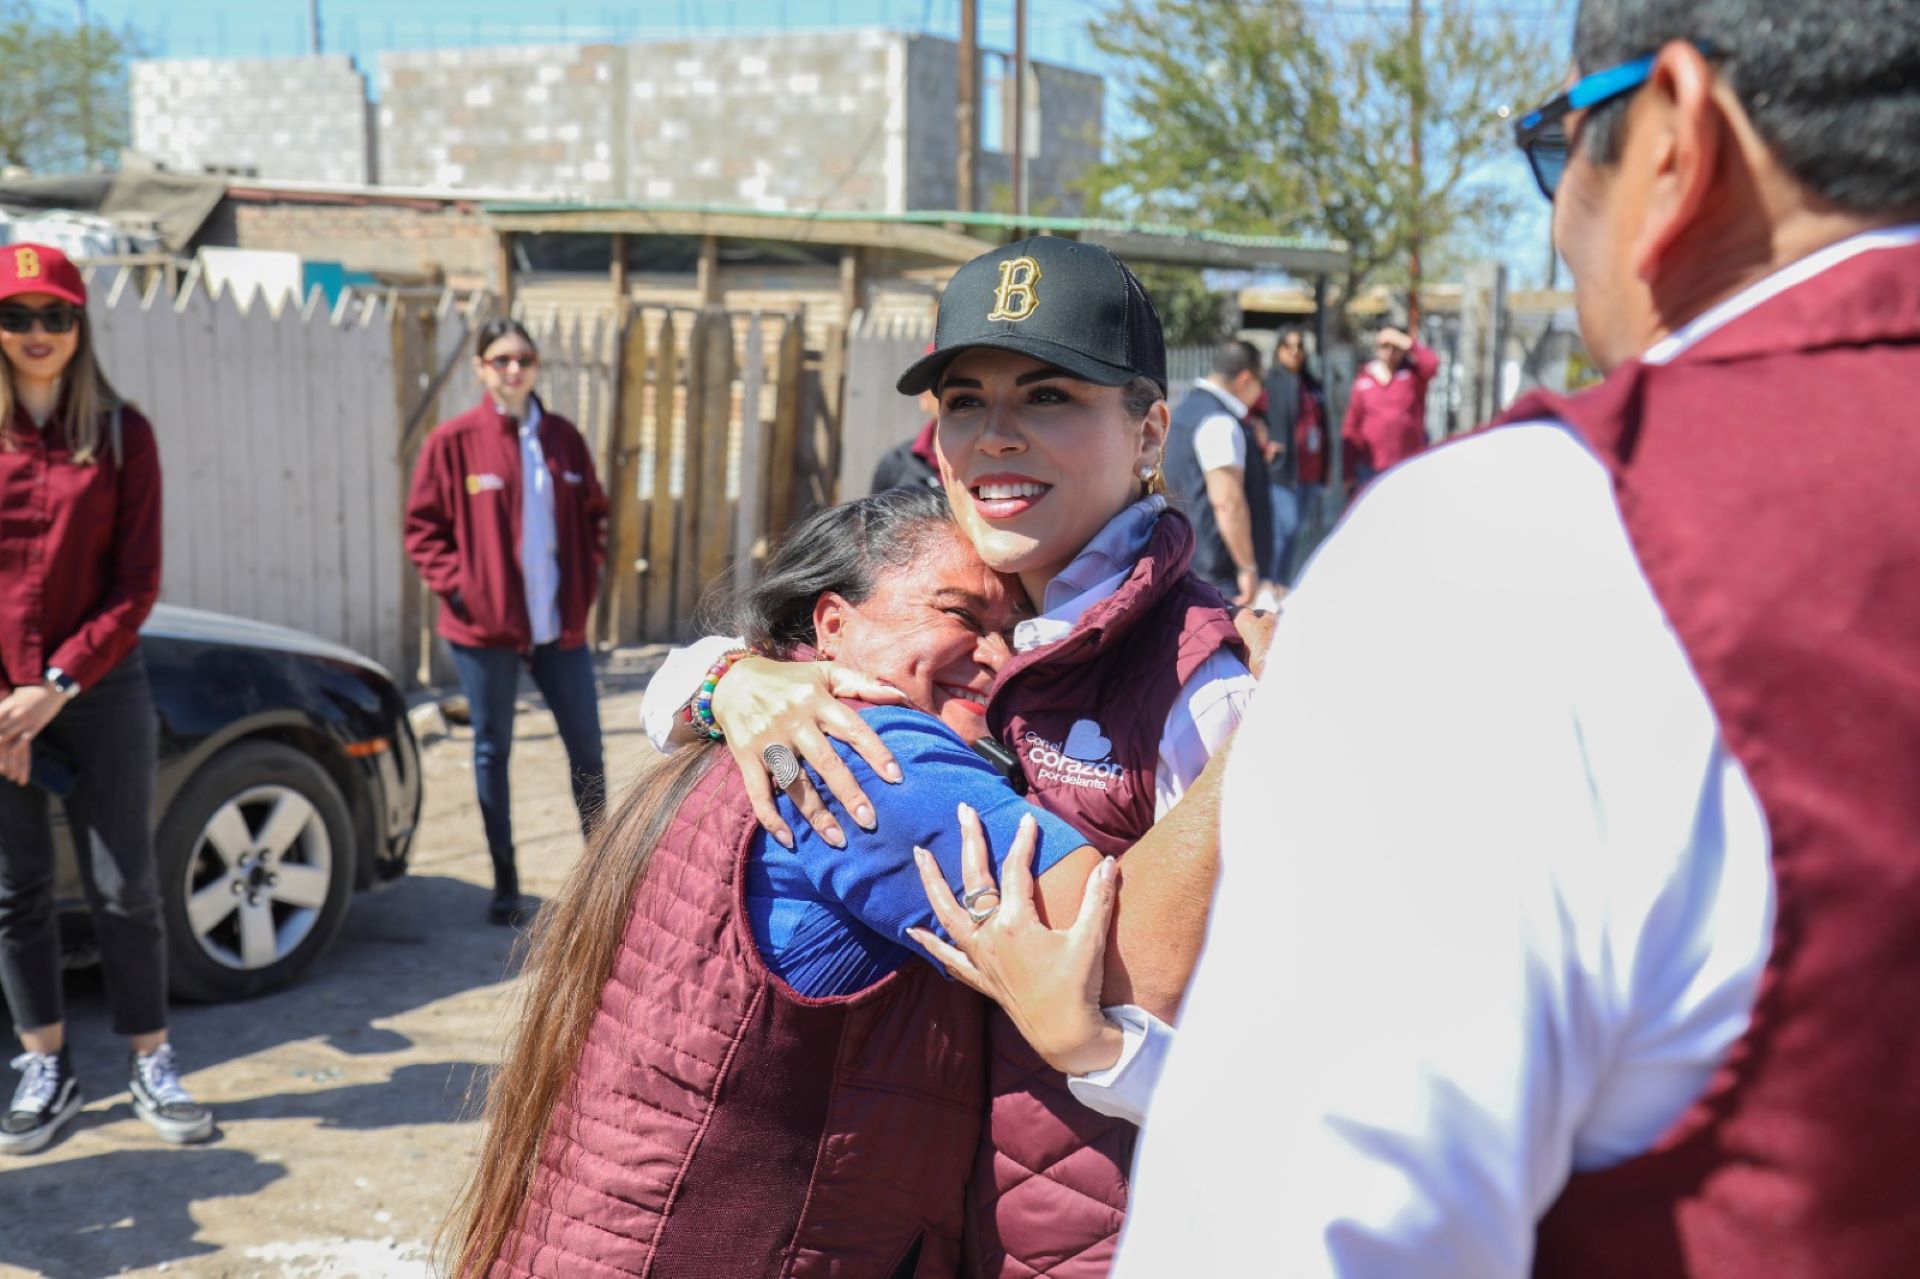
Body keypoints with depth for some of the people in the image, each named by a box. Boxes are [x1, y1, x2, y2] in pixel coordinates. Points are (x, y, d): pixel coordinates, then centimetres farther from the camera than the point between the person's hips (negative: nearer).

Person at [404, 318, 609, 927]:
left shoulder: (562, 437, 5)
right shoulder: (453, 441, -5)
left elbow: (592, 514, 15)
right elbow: (423, 528, -2)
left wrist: (587, 576, 3)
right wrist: (457, 585, -12)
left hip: (560, 624, 3)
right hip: (484, 626, -3)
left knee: (586, 745, 8)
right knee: (492, 750, 8)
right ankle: (505, 884, 18)